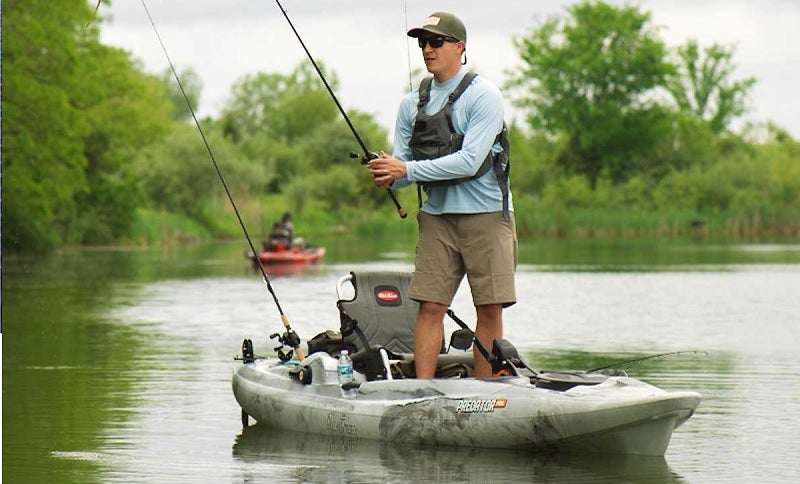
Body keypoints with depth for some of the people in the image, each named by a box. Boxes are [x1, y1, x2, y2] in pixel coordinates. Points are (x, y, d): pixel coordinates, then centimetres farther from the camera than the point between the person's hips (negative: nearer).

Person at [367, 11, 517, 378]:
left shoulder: (482, 95, -7)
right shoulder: (412, 103, 10)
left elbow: (470, 161, -17)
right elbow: (403, 163, 8)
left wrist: (407, 170, -20)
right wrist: (388, 177, -17)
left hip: (486, 214, -4)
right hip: (437, 216, 4)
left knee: (489, 309, -2)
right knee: (430, 306, -5)